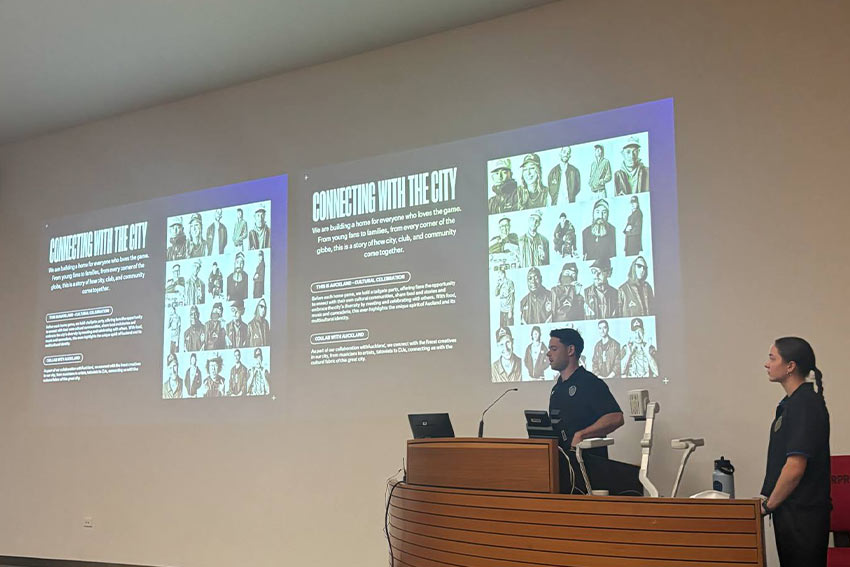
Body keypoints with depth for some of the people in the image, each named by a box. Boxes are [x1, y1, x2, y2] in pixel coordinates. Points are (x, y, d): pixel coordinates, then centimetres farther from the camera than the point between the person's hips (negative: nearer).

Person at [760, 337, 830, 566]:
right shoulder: (791, 403, 13)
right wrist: (767, 499, 16)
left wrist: (768, 505, -11)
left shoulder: (805, 405, -19)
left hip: (803, 514, -10)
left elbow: (795, 468, -22)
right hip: (791, 511, 10)